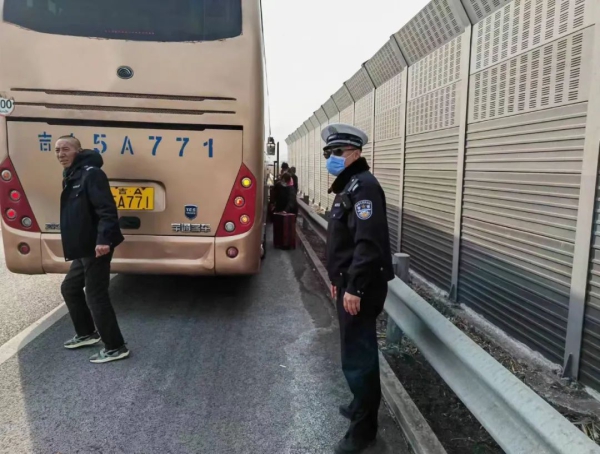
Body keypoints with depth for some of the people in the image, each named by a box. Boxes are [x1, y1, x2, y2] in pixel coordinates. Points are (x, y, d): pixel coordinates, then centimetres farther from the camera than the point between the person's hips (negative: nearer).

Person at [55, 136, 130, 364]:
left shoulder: (91, 174, -13)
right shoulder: (71, 177, 18)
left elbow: (106, 209, -24)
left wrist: (104, 239, -34)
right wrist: (72, 245, 16)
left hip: (95, 248, -11)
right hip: (83, 249, 11)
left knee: (95, 296, -6)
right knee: (69, 287, 22)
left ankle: (115, 347, 5)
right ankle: (87, 333, 37)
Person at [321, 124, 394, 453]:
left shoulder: (364, 186, -17)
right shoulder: (348, 186, 16)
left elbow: (368, 242, -26)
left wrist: (354, 287, -26)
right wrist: (338, 279, 22)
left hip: (360, 288, -10)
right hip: (348, 283, 10)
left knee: (356, 355, -2)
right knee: (360, 349, 22)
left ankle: (364, 427, 13)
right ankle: (363, 404, 39)